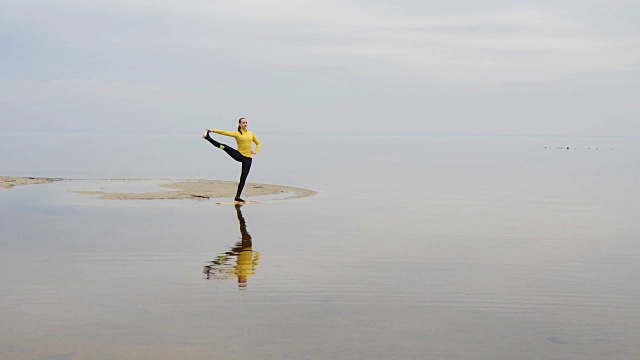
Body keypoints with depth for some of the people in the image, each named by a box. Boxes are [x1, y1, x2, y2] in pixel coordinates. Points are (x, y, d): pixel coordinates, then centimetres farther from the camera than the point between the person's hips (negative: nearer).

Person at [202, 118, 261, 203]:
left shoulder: (251, 134, 14)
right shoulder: (237, 134, 2)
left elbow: (258, 143, 23)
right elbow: (224, 132, -9)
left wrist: (255, 151, 3)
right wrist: (213, 130, -20)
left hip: (248, 158, 2)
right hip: (239, 155, -2)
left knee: (243, 178, -1)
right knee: (225, 146, -26)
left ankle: (238, 196, 4)